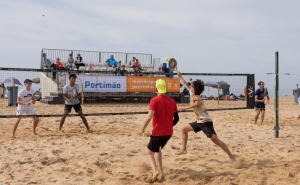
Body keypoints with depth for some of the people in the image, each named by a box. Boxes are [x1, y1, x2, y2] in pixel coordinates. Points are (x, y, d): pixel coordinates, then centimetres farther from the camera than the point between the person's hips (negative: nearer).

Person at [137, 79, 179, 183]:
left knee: (150, 153, 9)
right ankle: (160, 171, 22)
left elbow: (149, 117, -20)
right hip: (169, 132, 6)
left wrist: (142, 129, -9)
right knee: (158, 149, 28)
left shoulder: (154, 100, -12)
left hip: (157, 132, -5)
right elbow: (176, 118, 8)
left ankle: (155, 171, -16)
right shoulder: (172, 101, 4)